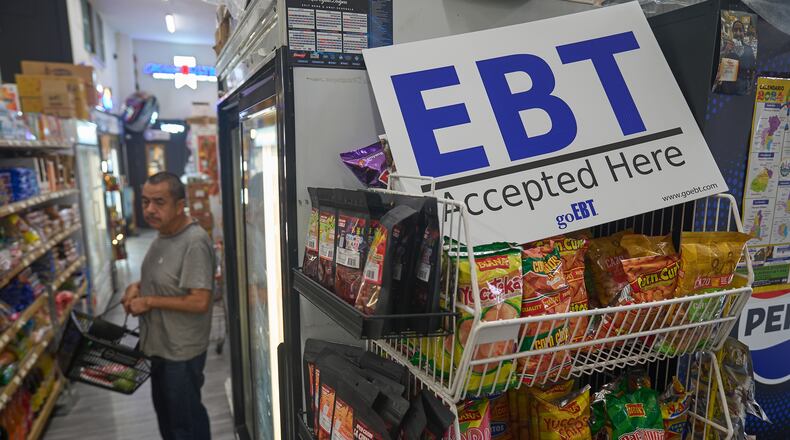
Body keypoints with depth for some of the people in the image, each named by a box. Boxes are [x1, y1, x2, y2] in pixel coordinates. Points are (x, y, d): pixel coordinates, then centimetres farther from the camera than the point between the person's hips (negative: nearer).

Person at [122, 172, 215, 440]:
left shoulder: (194, 242, -27)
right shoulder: (163, 234, 4)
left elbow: (200, 301, -30)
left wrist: (149, 301, -21)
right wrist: (138, 286, 1)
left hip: (182, 352, -9)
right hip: (160, 345, 9)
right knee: (165, 411, 27)